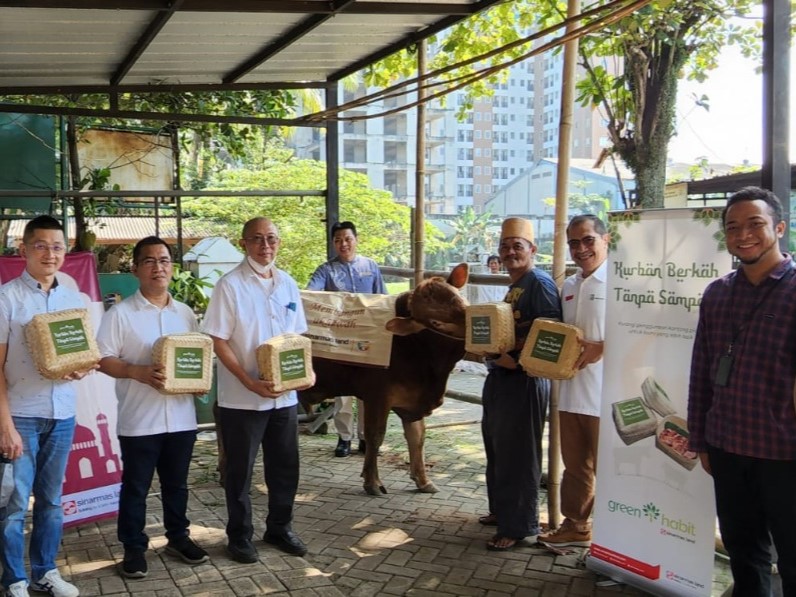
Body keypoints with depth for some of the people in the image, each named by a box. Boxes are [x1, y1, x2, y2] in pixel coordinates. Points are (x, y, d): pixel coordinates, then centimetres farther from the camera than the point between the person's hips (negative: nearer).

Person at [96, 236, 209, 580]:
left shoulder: (185, 313, 8)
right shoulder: (121, 313, -6)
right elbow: (103, 359, -9)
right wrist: (137, 372, -23)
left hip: (181, 417, 4)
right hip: (139, 419, -4)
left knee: (176, 483, 17)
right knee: (135, 487, 8)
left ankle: (178, 537, 32)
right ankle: (134, 548, 20)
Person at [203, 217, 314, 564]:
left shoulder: (288, 284, 7)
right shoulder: (230, 285, -10)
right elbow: (219, 342, -12)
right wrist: (250, 382, -20)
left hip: (285, 394, 5)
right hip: (242, 398, -5)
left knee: (285, 467, 14)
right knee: (240, 471, 8)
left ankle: (279, 529, 32)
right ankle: (239, 537, 23)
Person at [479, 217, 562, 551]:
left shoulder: (540, 283, -14)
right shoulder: (513, 287, 16)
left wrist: (518, 359, -24)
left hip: (524, 379, -10)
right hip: (499, 376, 10)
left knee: (517, 454, -2)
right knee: (496, 448, 20)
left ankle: (518, 526, 9)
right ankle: (501, 510, 35)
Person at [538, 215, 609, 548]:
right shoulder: (569, 286, 15)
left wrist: (600, 349, -22)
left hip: (605, 394, -8)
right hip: (570, 391, 8)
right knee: (574, 464, 18)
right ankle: (575, 526, 32)